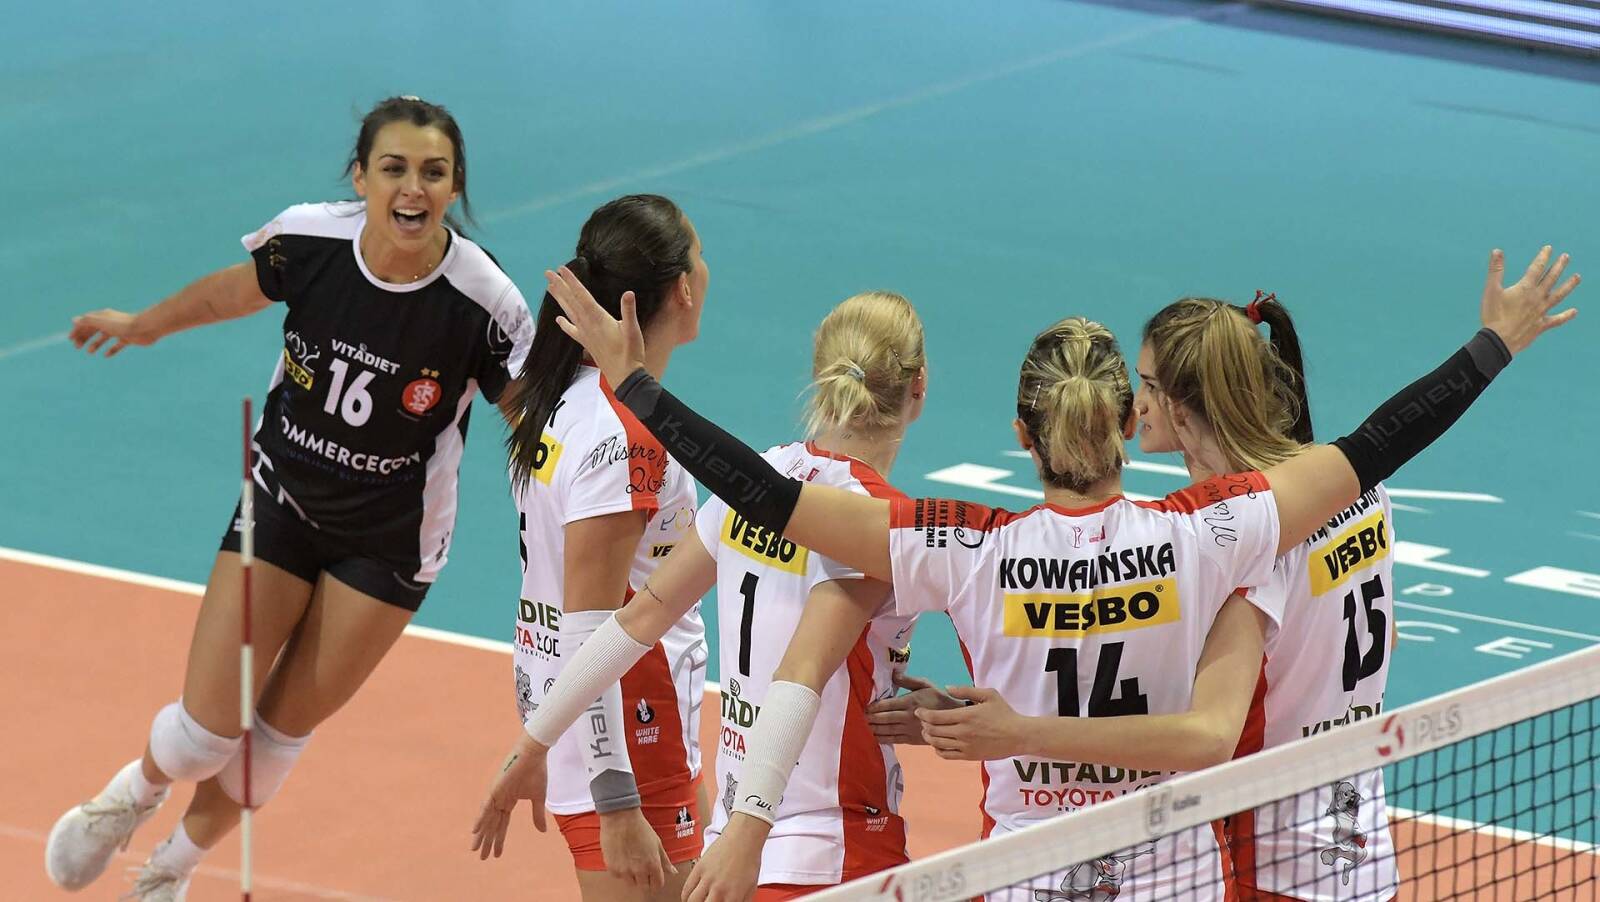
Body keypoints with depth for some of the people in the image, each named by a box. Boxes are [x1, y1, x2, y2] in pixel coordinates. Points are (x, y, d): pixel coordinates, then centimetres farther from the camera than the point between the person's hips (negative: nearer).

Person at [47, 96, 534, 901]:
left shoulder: (483, 303, -26)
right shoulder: (307, 240, -19)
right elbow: (233, 291, 4)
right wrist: (144, 325, 21)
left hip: (389, 542, -1)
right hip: (281, 503, 1)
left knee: (283, 729, 12)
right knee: (207, 727, 0)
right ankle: (138, 792, 37)